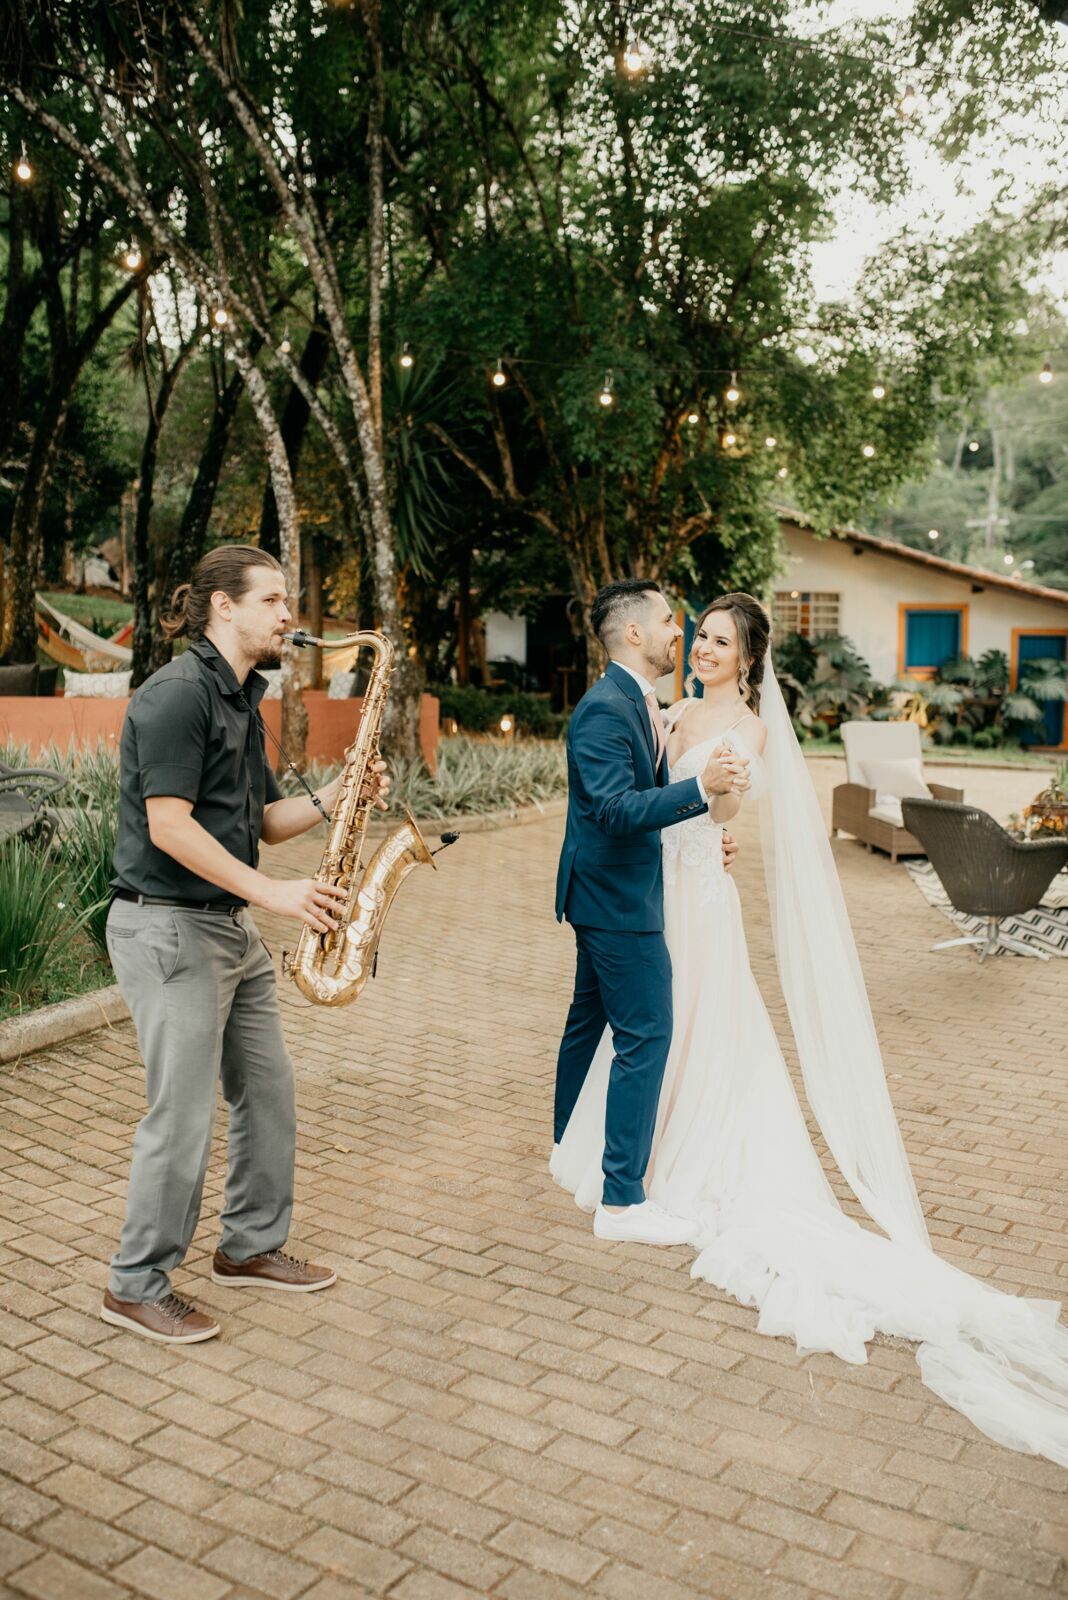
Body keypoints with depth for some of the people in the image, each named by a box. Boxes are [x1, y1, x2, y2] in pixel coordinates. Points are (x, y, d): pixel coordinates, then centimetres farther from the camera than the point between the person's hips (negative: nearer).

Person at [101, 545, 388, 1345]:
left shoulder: (241, 699, 15)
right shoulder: (178, 693, -15)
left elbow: (265, 819, 17)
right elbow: (167, 826, -21)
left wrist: (337, 796, 0)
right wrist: (272, 891, -22)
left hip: (233, 929, 10)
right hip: (170, 928, -10)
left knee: (269, 1094, 15)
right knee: (184, 1117, -2)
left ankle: (251, 1247, 31)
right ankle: (138, 1287, 15)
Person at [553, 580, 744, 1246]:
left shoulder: (635, 701, 12)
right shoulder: (606, 709, -20)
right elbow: (616, 811, -29)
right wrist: (700, 787, -35)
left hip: (605, 892, 11)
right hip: (619, 898, -11)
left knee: (591, 1019, 20)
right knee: (646, 1035, -7)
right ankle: (623, 1199, -1)